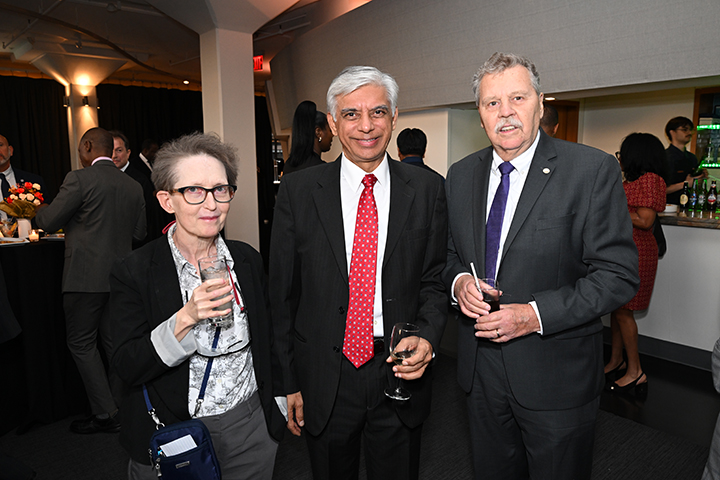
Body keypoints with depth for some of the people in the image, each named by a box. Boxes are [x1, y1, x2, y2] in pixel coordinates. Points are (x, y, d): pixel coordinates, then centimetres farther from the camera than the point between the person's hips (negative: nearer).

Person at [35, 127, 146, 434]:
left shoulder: (80, 178, -11)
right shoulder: (133, 186, 7)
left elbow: (49, 222, -7)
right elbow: (139, 233, 13)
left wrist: (39, 210, 15)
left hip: (86, 276, -6)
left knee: (81, 343, 6)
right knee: (114, 342, 15)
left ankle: (105, 414, 10)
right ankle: (120, 407, 26)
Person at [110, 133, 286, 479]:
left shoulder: (248, 259, -3)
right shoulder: (134, 272, -13)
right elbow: (127, 368, -16)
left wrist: (278, 402, 8)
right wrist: (186, 318, -30)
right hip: (171, 437, -2)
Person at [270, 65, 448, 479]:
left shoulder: (427, 189, -3)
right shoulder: (298, 191, -6)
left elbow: (435, 279, 3)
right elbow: (283, 293, -2)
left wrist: (427, 337, -16)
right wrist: (288, 382, 0)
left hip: (401, 373, 1)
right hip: (323, 382, 0)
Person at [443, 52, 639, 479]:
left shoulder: (593, 170, -13)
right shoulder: (461, 175, 3)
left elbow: (619, 274, -14)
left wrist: (536, 314, -23)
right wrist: (459, 281, -11)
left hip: (556, 375, -4)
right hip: (481, 366, 5)